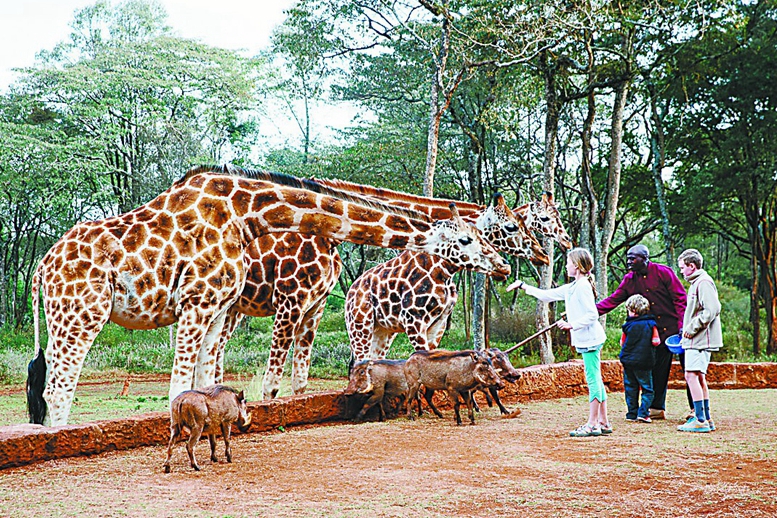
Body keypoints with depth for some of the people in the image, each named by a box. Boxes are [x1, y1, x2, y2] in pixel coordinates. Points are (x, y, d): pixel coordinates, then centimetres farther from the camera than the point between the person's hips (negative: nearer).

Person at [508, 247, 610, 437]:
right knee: (595, 380, 11)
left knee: (593, 380, -6)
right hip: (586, 340, 10)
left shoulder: (583, 286, -14)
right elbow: (547, 295, 23)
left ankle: (592, 425, -4)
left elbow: (592, 315, -19)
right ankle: (603, 423, 16)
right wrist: (523, 286, 25)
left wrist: (571, 324, -23)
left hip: (590, 339, -10)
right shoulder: (572, 288, 15)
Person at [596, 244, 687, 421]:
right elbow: (613, 300, 1)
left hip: (676, 327, -5)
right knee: (657, 371, 7)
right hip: (657, 332, 5)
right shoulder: (629, 280, 4)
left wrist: (682, 325, -17)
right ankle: (657, 408, 15)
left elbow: (680, 298, -10)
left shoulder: (663, 272, -11)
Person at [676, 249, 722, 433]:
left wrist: (692, 328, -18)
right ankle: (706, 419, 19)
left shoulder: (704, 282, -13)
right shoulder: (696, 283, 18)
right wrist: (687, 330, 15)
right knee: (699, 378, 13)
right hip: (697, 340, 11)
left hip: (701, 341, -11)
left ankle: (700, 421, -12)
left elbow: (712, 310, -24)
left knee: (691, 376, -13)